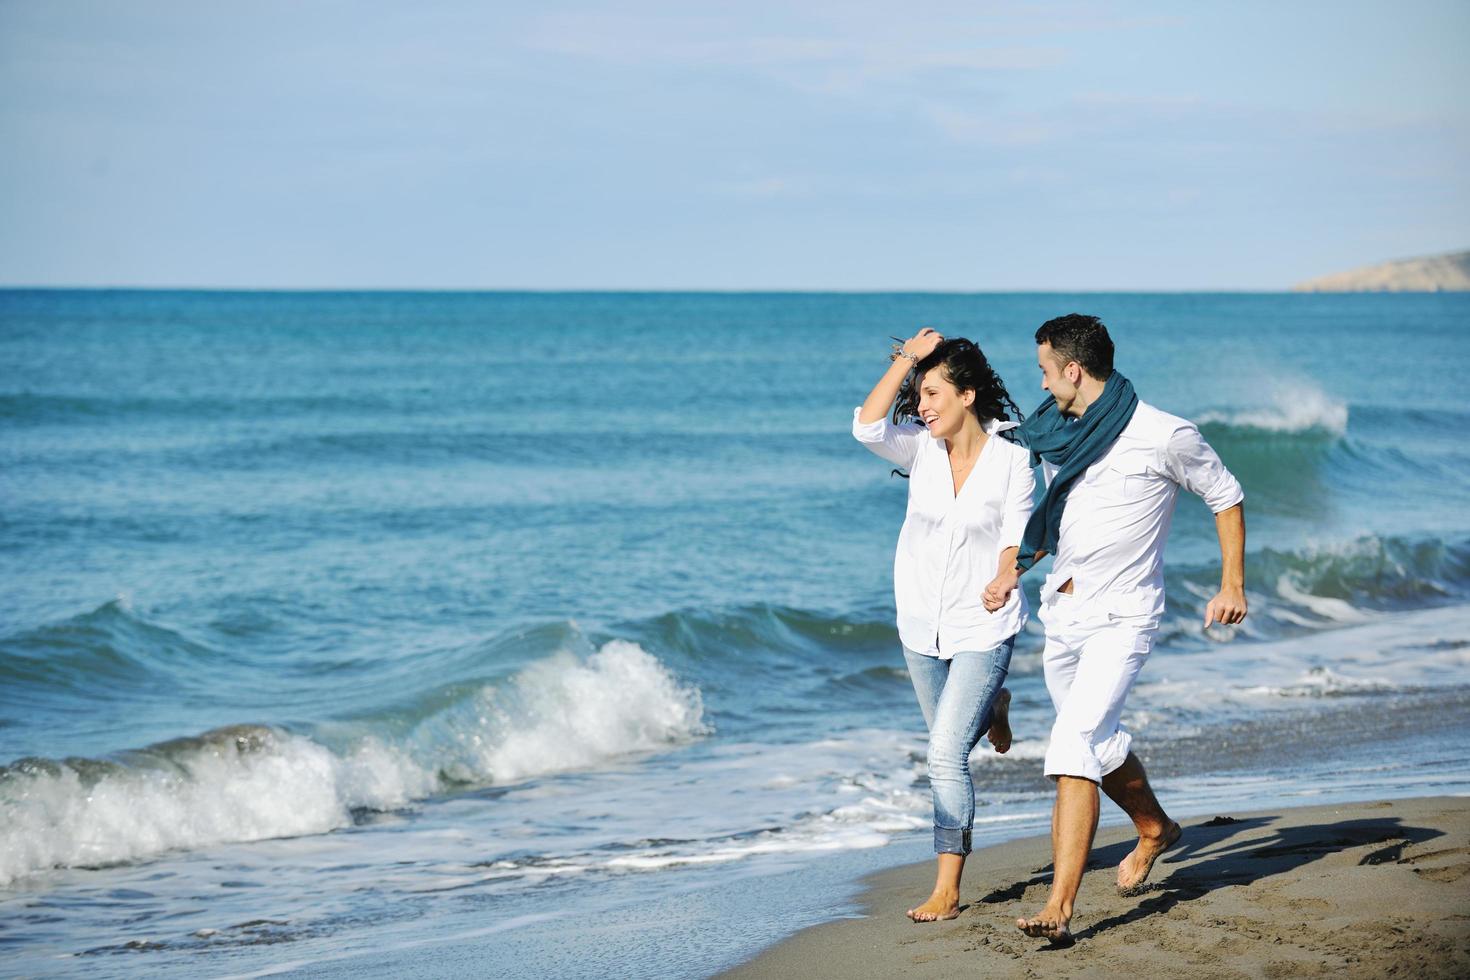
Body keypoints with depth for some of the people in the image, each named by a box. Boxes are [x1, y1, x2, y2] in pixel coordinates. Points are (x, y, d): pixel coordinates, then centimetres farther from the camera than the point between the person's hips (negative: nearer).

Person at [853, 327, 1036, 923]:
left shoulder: (1012, 460, -9)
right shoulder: (921, 449, -2)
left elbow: (1015, 539, -8)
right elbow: (867, 427, -21)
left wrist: (1002, 582, -28)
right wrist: (906, 359, -20)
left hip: (982, 628, -5)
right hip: (921, 627, 5)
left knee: (946, 755, -12)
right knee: (947, 743, 22)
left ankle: (948, 889, -4)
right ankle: (989, 708, 58)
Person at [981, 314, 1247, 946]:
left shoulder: (1164, 437, -12)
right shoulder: (1057, 433, 7)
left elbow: (1225, 496, 2)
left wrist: (1232, 585, -3)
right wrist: (1013, 571, 7)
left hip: (1120, 619, -7)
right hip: (1062, 613, 7)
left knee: (1074, 746, -21)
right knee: (1099, 744, 20)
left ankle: (1060, 906, -26)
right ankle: (1155, 831, 49)